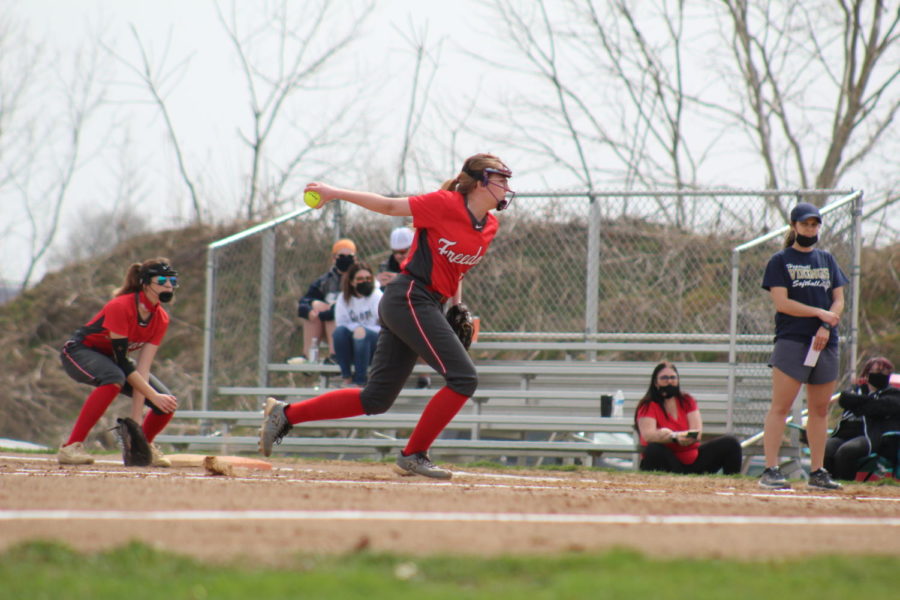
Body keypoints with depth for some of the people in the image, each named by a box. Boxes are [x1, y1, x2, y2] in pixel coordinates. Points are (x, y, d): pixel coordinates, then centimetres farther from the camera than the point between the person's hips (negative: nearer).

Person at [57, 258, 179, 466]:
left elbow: (143, 369, -15)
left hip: (111, 358, 7)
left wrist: (136, 417, -22)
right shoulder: (121, 307, -31)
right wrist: (154, 396, -34)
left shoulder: (161, 319, -11)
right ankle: (71, 447, -37)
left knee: (167, 404, -9)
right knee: (114, 378, -40)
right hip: (80, 351, -7)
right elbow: (121, 362, -32)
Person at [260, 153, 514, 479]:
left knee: (375, 399, 8)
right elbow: (390, 205, -3)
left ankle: (286, 414, 15)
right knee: (463, 378, -15)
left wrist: (457, 305, 17)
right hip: (409, 297, -9)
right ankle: (413, 455, -6)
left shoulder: (489, 225, 11)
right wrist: (336, 193, -2)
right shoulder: (445, 204, -11)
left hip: (429, 305, 9)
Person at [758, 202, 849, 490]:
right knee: (780, 406, -11)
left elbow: (838, 300, 11)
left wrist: (826, 327, -7)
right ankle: (770, 470, -14)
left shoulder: (827, 260, 17)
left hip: (825, 343, 5)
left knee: (820, 409, 6)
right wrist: (820, 313, -12)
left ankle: (817, 472, 12)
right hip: (791, 340, -5)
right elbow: (781, 302, -8)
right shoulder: (780, 261, 2)